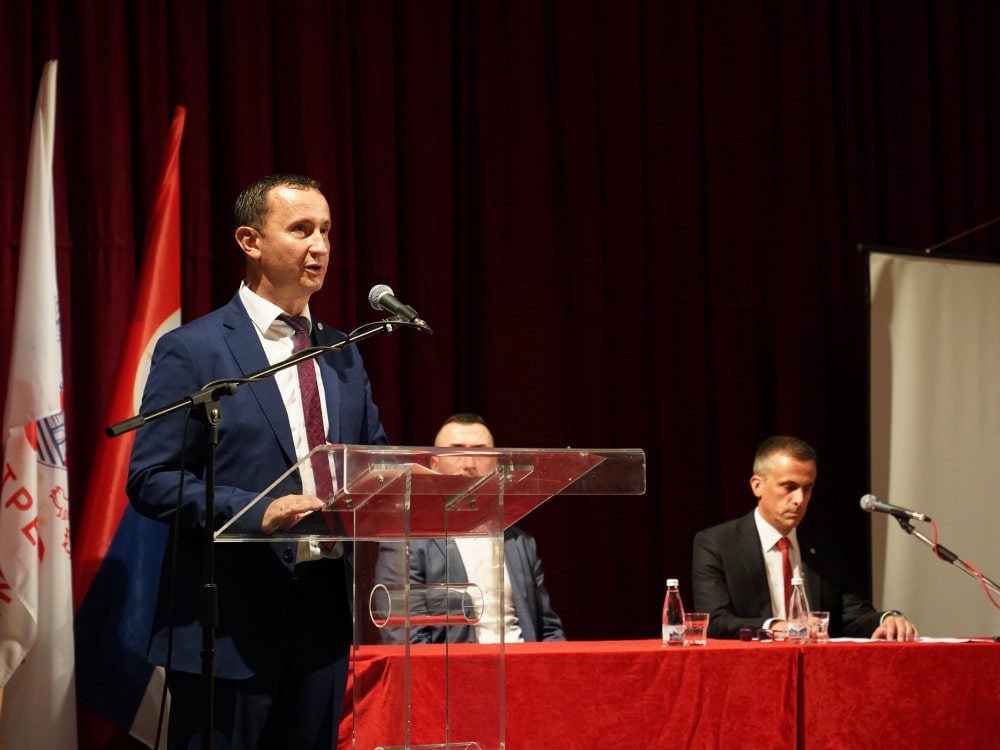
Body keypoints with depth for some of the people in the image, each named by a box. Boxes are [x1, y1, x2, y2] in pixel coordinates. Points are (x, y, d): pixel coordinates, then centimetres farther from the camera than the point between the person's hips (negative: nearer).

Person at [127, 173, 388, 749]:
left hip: (325, 616, 6)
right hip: (229, 627, -6)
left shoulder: (344, 356, 15)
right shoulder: (193, 350, -4)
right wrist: (258, 512, -22)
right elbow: (150, 480, -9)